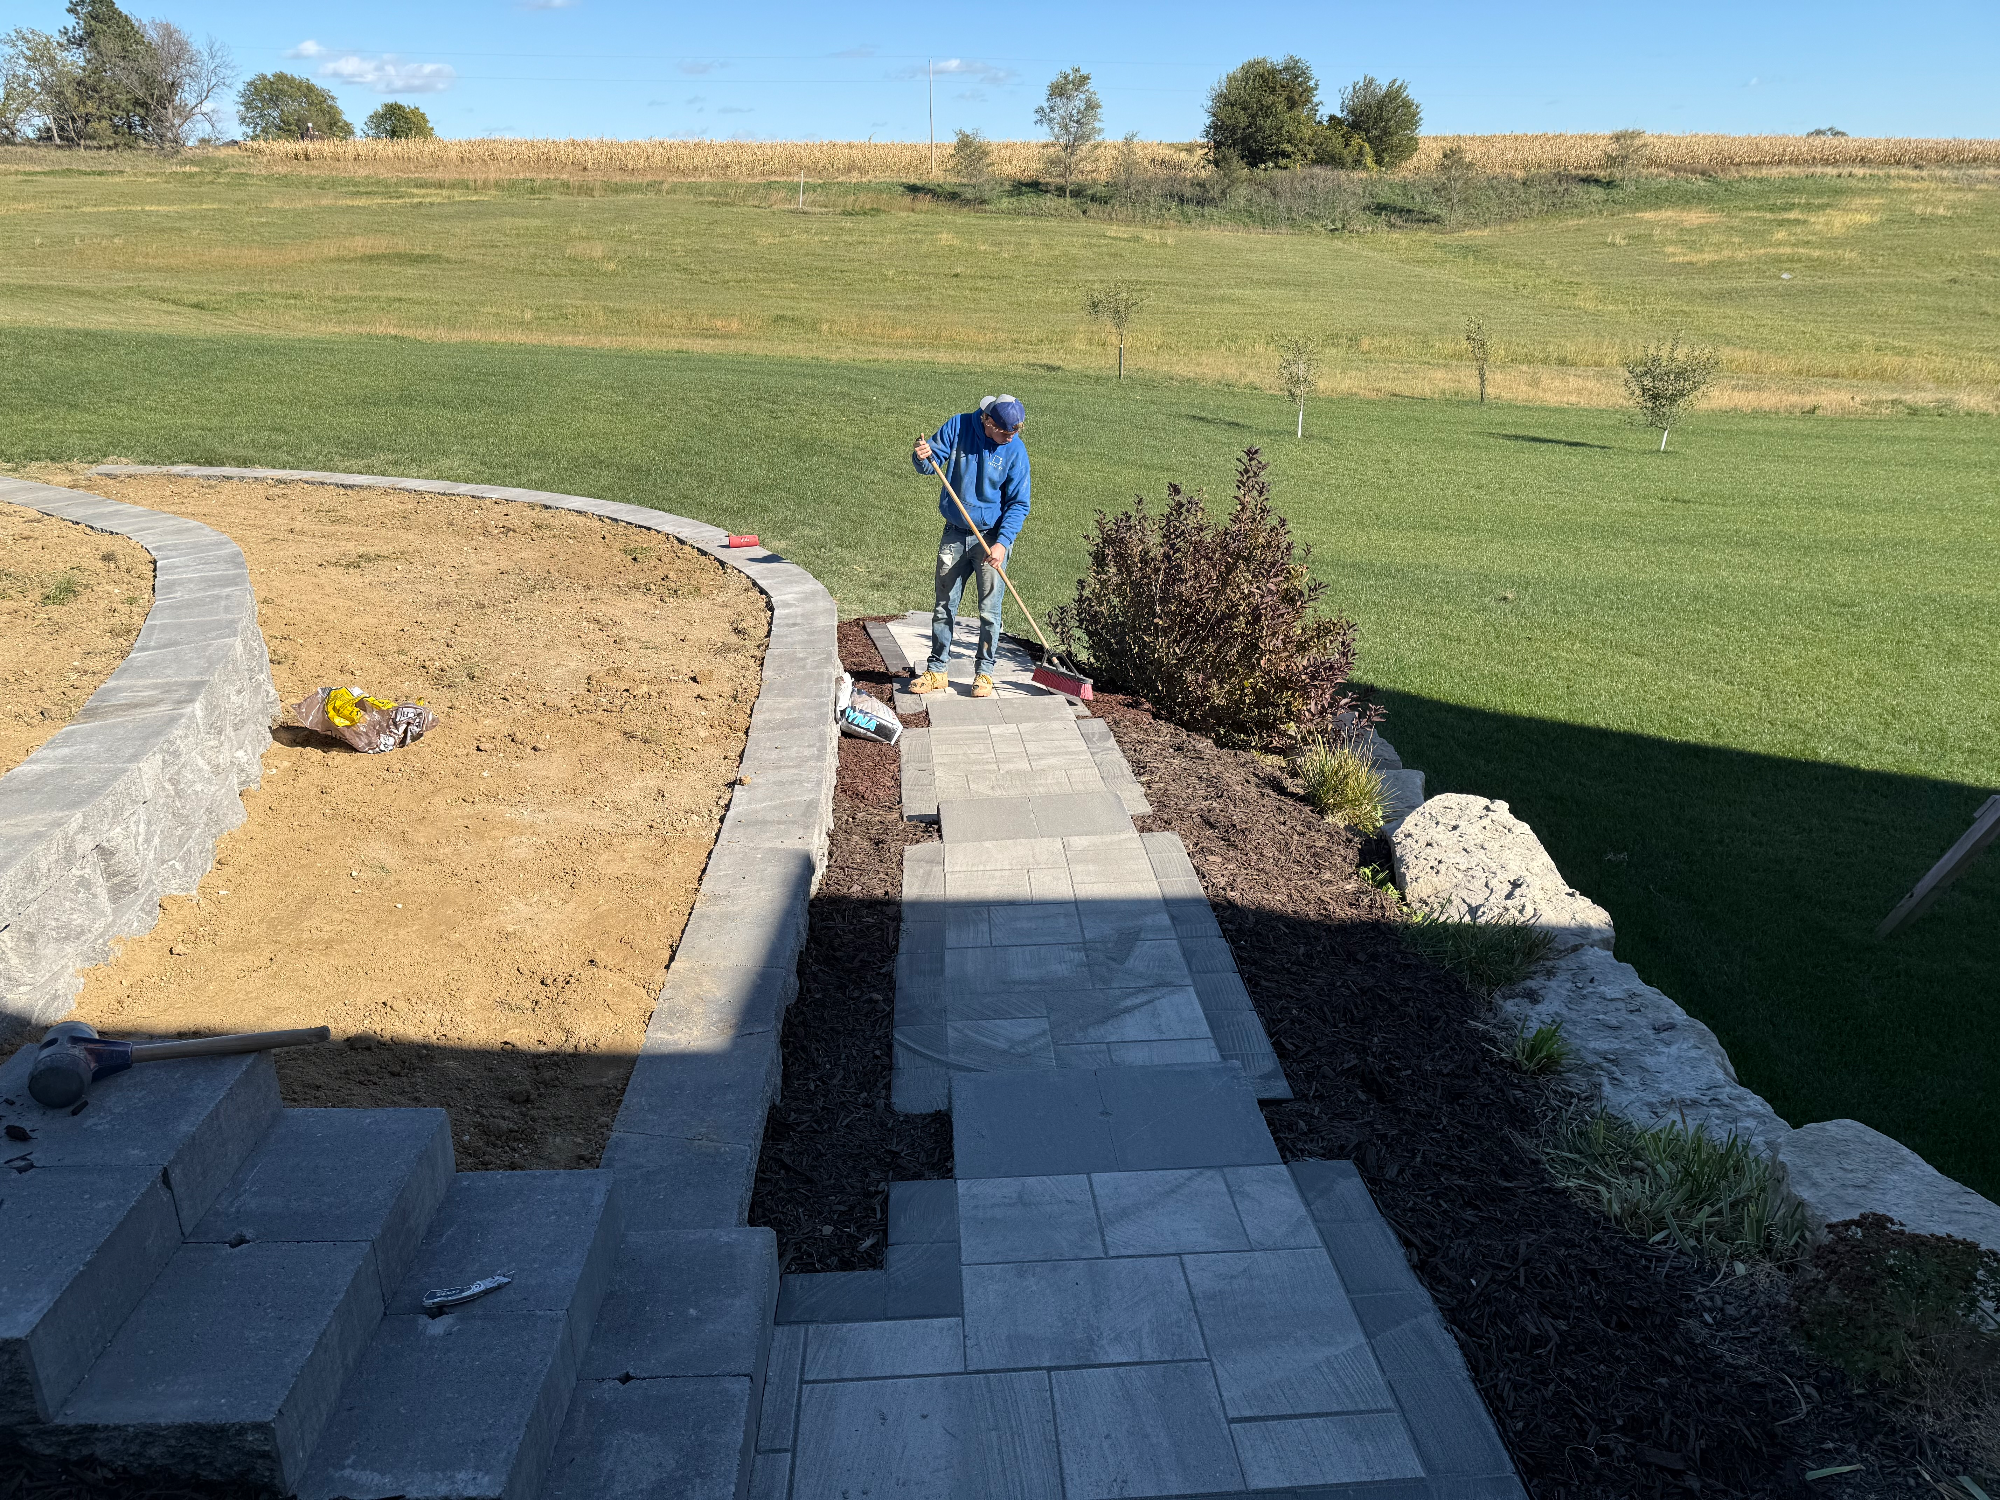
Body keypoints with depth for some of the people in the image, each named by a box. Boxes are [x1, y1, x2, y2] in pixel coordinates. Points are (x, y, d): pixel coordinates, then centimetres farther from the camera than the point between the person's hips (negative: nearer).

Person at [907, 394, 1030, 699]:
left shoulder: (1015, 450, -11)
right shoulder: (959, 427, -8)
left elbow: (1018, 504, -9)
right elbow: (930, 463, -2)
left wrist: (1002, 542, -20)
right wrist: (922, 457, -26)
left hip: (992, 537, -2)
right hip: (954, 534, 2)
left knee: (989, 611, 0)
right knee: (944, 606, 8)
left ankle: (984, 672, 14)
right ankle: (936, 670, 19)